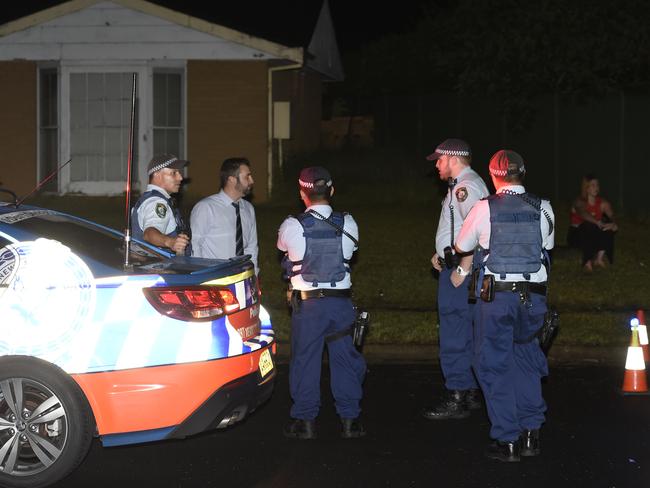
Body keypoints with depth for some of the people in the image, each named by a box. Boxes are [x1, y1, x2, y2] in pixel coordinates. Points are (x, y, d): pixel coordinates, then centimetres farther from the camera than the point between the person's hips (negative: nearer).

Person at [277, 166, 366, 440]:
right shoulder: (348, 224, -3)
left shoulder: (292, 227, -9)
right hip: (341, 301, 2)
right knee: (345, 358, 10)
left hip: (307, 303, -2)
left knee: (305, 360, 8)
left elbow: (282, 248, 10)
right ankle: (349, 420, 15)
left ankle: (305, 420, 12)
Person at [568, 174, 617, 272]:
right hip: (577, 235, -4)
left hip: (594, 236, 4)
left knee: (609, 226, -22)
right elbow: (583, 213, -37)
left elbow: (611, 216, -15)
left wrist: (613, 224, -40)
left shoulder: (602, 203, -2)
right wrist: (598, 223, -53)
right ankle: (587, 262, -32)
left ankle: (599, 257, -21)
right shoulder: (579, 202, -15)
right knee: (588, 226, -34)